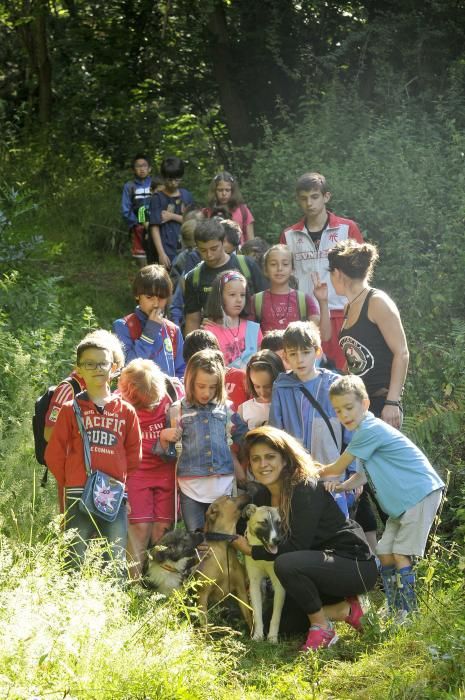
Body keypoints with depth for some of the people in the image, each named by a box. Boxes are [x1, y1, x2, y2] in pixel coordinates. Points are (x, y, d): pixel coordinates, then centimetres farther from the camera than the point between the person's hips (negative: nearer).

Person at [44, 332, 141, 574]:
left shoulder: (126, 411, 9)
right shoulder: (71, 409, 3)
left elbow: (133, 454, 12)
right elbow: (54, 454, 3)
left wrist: (123, 483, 5)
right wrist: (71, 483, 4)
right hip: (79, 497, -2)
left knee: (117, 563, 6)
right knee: (76, 562, 3)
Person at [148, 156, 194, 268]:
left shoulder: (186, 195, 10)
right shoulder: (157, 198, -3)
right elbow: (154, 227, -8)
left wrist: (172, 216, -9)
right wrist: (161, 253, -17)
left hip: (183, 249, 4)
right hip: (166, 249, -4)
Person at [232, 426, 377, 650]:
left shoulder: (306, 488, -22)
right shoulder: (262, 497, 2)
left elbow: (297, 545, -26)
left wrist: (252, 551, -17)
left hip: (354, 564, -9)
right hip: (319, 565, 9)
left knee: (287, 564, -34)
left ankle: (322, 628, -14)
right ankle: (344, 610, 16)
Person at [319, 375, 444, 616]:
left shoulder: (370, 430, -18)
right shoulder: (364, 432, 13)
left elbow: (337, 468, -10)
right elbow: (363, 474, 13)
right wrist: (344, 486, -5)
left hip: (420, 494, -10)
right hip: (401, 502, 10)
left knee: (400, 556, -12)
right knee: (385, 554, 7)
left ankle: (408, 614, -8)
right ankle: (394, 612, 13)